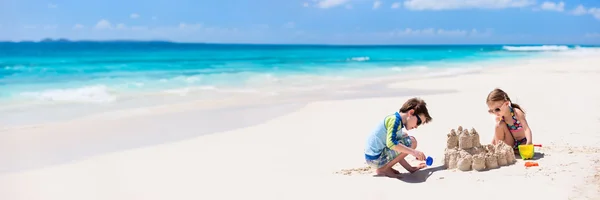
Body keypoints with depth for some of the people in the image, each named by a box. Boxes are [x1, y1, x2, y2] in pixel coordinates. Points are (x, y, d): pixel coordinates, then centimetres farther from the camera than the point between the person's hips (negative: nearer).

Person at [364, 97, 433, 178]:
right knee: (412, 142, -13)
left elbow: (397, 153, 20)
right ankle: (383, 169, -8)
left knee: (404, 137, 25)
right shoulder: (394, 119, -13)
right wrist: (413, 152, -24)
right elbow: (391, 143, -28)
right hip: (376, 158, -11)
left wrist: (410, 168, 15)